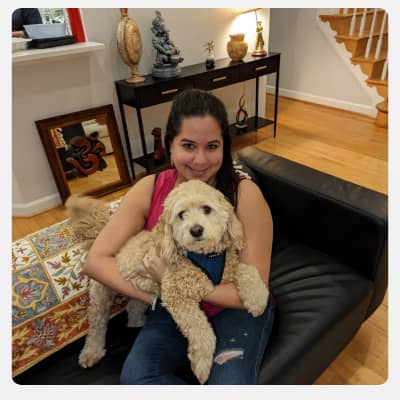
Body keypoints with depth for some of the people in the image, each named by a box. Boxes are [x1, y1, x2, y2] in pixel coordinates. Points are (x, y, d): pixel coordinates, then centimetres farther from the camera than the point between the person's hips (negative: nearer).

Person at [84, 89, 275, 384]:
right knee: (135, 377, -19)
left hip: (234, 307, -2)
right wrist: (157, 297, -20)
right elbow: (96, 260, -11)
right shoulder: (149, 190, -14)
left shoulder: (245, 195, -22)